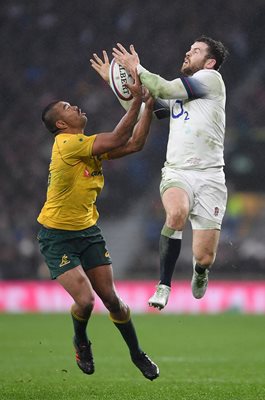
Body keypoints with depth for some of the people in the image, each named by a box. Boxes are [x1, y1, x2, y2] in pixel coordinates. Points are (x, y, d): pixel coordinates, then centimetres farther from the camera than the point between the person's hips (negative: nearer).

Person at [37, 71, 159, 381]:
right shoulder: (66, 144, -21)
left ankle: (137, 354, 21)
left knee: (110, 298, 4)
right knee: (85, 300, -16)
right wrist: (136, 101, -26)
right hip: (57, 236, -7)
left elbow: (134, 143, 5)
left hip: (88, 232, 7)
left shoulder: (91, 146, 5)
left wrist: (148, 107, 0)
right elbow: (118, 139, -26)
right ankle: (81, 342, 17)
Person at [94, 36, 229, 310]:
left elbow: (165, 89, -6)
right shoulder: (176, 93, 21)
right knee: (177, 212, -34)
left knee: (204, 257, -7)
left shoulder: (212, 78, 1)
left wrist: (137, 69, 3)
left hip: (209, 177, -3)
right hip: (177, 173, 3)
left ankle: (200, 272, 34)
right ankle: (164, 285, -20)